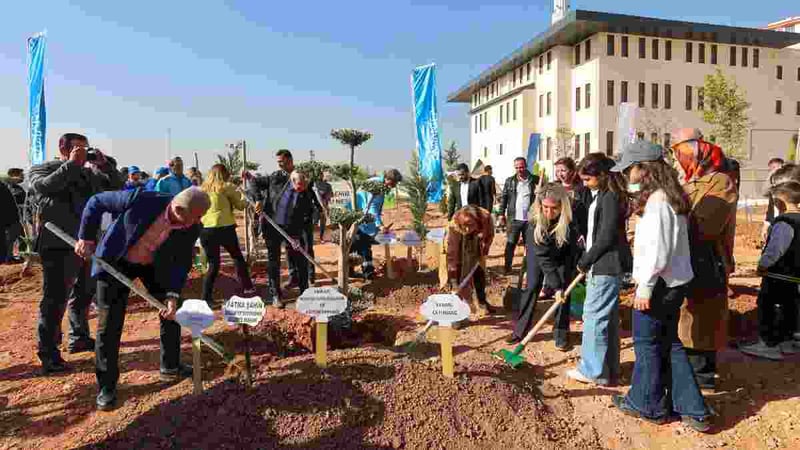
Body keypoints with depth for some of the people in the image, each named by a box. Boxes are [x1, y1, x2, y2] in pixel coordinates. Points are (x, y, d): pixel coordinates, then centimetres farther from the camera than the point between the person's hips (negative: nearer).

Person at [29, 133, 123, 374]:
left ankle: (79, 339, 34)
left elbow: (116, 186, 12)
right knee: (55, 299, -4)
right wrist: (71, 164, -19)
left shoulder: (89, 173, 13)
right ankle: (48, 354, 4)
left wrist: (105, 163, -2)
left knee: (83, 295, 18)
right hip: (58, 245, -6)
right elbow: (45, 187, -21)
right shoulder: (41, 170, 0)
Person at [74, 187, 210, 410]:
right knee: (109, 324, -3)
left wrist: (173, 296, -22)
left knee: (172, 311, 7)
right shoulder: (141, 200, -34)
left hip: (154, 265, 4)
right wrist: (86, 238, -17)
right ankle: (106, 387, 12)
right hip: (116, 262, -3)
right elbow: (96, 202, -18)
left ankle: (170, 367, 28)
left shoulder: (192, 228, -23)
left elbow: (181, 263, -12)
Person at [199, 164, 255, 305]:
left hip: (206, 230, 4)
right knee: (237, 258, 16)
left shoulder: (202, 189, 10)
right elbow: (241, 204, 4)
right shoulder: (226, 187, -2)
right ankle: (247, 288, 19)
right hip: (225, 228, -4)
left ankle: (206, 298, 5)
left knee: (213, 264, 11)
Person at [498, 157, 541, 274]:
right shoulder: (509, 181, 4)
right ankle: (507, 267, 13)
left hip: (530, 219, 0)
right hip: (514, 218, 1)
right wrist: (502, 214, 2)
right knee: (510, 244, 5)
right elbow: (504, 197, 7)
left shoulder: (535, 180, 0)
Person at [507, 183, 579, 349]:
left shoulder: (572, 215, -33)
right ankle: (520, 330, 7)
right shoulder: (536, 220, -35)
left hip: (563, 251, 1)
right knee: (532, 287, -3)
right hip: (538, 250, -1)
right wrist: (555, 285, -34)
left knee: (565, 288, -4)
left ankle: (561, 332, 9)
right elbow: (544, 257, -32)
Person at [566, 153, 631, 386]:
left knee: (594, 316, -2)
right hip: (601, 265, 10)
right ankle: (609, 368, 28)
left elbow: (606, 237, -19)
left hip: (606, 266, -10)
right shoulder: (596, 194, 14)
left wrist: (585, 261, -9)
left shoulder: (610, 197, -16)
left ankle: (594, 370, 9)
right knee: (608, 318, 16)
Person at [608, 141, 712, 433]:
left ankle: (646, 405, 24)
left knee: (647, 343, 7)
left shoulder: (657, 200, -21)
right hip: (675, 282, 9)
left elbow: (659, 251, -24)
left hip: (659, 284, -9)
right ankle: (691, 409, 25)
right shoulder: (671, 196, 9)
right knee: (669, 343, 18)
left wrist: (644, 287, -18)